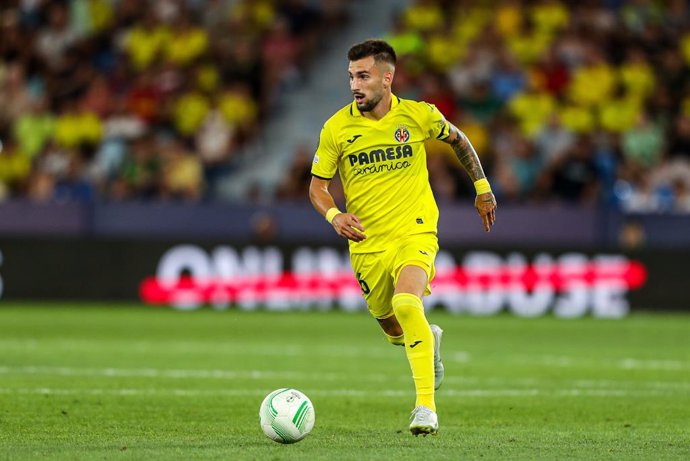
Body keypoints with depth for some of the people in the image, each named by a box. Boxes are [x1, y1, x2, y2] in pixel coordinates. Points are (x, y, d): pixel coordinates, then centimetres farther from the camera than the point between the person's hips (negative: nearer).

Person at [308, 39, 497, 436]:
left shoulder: (419, 116, -7)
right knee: (394, 329, 13)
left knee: (407, 304, -29)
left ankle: (427, 406, -26)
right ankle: (429, 340, 52)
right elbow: (318, 184, 3)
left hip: (415, 232, -3)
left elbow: (457, 139, 15)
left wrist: (483, 187, 18)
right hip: (367, 243, 3)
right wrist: (334, 215, -18)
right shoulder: (337, 128, -7)